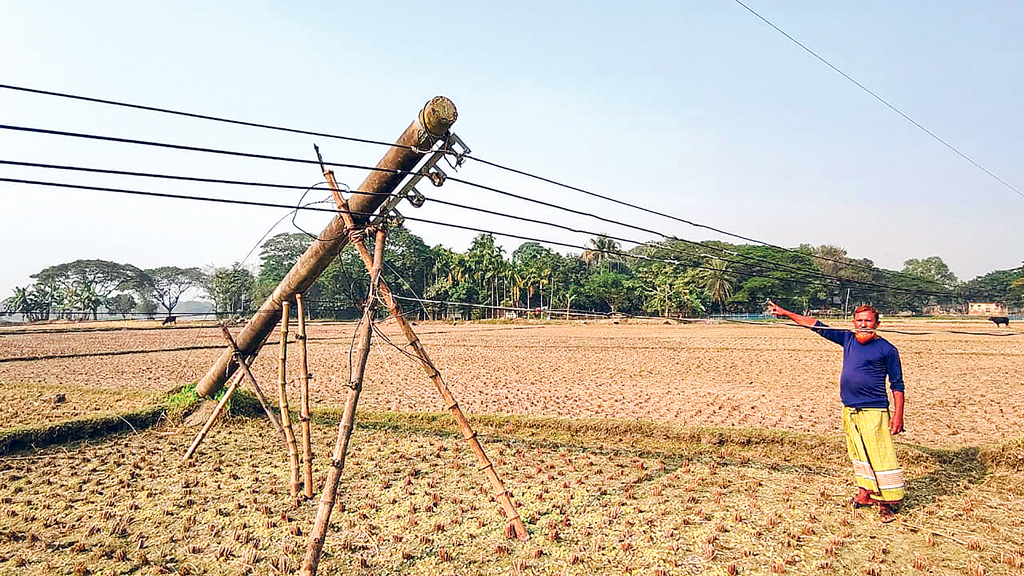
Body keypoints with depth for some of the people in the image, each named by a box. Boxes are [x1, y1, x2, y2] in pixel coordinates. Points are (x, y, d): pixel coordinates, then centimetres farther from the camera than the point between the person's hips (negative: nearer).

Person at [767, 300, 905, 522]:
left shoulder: (887, 349, -3)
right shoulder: (848, 339, 9)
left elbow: (897, 385, -1)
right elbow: (818, 326, 12)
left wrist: (898, 415, -7)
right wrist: (786, 313, 10)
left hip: (874, 412, -5)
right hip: (849, 410, 6)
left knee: (880, 456, -6)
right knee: (858, 454, 13)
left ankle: (887, 502, 3)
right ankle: (865, 494, 24)